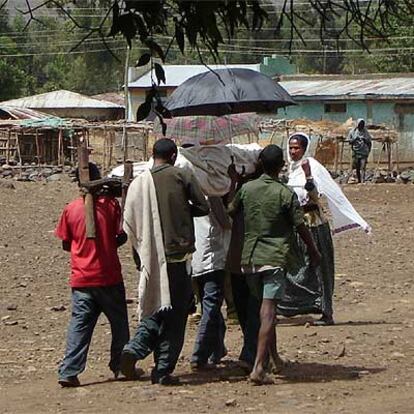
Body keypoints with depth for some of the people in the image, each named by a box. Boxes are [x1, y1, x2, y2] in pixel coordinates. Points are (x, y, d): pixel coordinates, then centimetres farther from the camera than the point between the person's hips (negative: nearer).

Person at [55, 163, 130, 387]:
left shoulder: (70, 209, 0)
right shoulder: (110, 204, -6)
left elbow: (66, 244, 7)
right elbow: (122, 236, -3)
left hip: (81, 278, 2)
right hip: (108, 277, -2)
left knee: (79, 324, 3)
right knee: (119, 322, 14)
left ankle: (69, 372, -6)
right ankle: (120, 366, 23)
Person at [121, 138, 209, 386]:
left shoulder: (139, 183, 3)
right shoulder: (183, 176, -4)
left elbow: (129, 223, 2)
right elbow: (203, 207, -1)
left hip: (151, 257, 3)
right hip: (178, 253, -3)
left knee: (154, 309, 16)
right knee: (176, 314, 4)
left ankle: (135, 349, -7)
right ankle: (164, 370, 2)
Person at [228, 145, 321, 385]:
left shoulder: (246, 189, 2)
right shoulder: (286, 194, -8)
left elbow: (231, 212, 18)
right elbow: (300, 227, -4)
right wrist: (314, 251, 11)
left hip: (250, 257, 4)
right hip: (275, 257, -4)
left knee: (265, 308, 21)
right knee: (268, 311, -9)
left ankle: (273, 356, 30)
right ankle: (259, 368, -18)